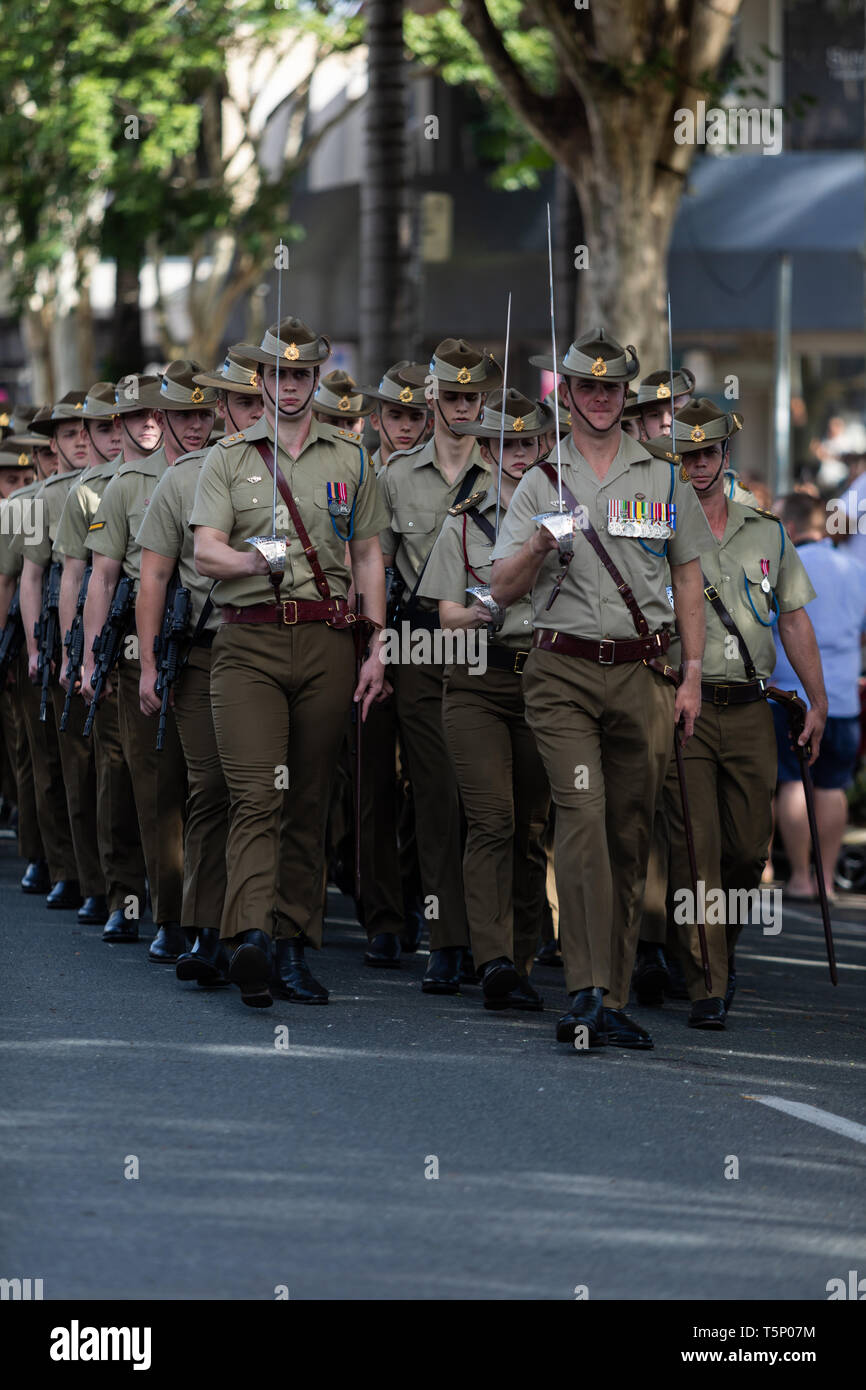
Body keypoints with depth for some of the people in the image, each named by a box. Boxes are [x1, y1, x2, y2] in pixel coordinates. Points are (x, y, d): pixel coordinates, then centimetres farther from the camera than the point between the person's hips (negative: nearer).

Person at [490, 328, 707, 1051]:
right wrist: (538, 546, -18)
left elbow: (689, 579, 15)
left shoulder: (664, 480, 12)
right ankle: (587, 988, -25)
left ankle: (614, 998, 8)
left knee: (630, 835, 3)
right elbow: (504, 589, 3)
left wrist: (693, 674, 7)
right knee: (583, 814, -18)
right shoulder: (541, 483, 8)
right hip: (563, 672, -2)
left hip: (642, 673, 2)